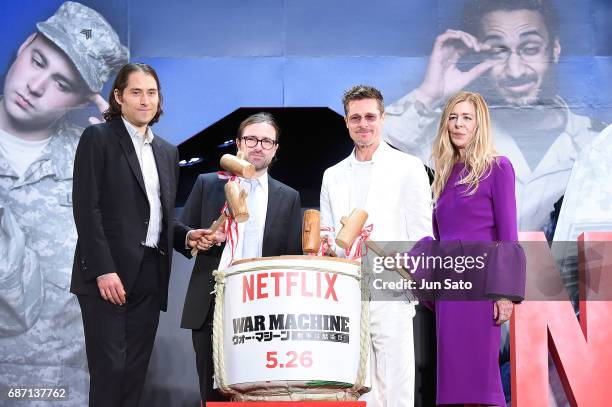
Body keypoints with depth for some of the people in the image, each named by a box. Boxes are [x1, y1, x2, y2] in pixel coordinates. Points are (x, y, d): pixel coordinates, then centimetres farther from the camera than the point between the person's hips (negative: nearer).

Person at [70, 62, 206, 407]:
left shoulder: (167, 152, 18)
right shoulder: (98, 138, -1)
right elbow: (87, 208, -9)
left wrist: (186, 236, 2)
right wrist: (103, 270, -17)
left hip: (150, 275, 6)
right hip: (109, 274, -6)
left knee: (135, 371, 6)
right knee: (109, 368, -6)